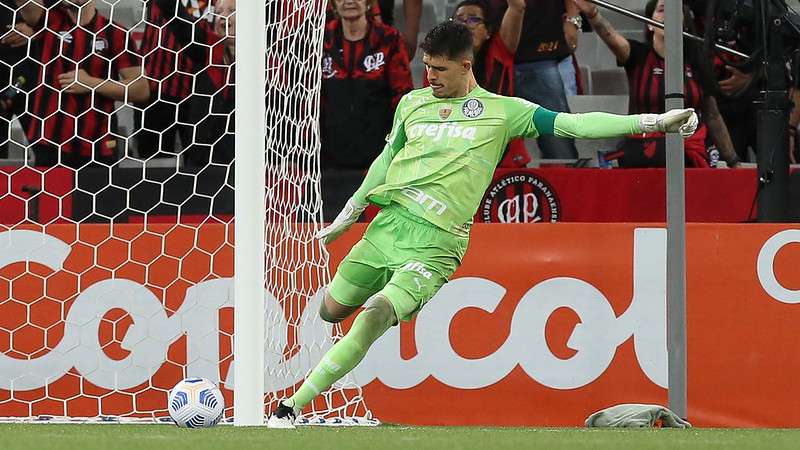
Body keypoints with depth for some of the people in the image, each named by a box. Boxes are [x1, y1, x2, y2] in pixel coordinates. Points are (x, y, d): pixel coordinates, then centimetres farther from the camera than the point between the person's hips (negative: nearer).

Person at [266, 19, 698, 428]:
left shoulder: (501, 111, 2)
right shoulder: (413, 103, 13)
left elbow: (572, 124, -2)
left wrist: (652, 121, -9)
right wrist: (347, 215, 29)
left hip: (436, 242, -5)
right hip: (389, 222, 5)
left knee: (374, 317, -22)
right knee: (331, 311, 9)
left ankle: (294, 405, -17)